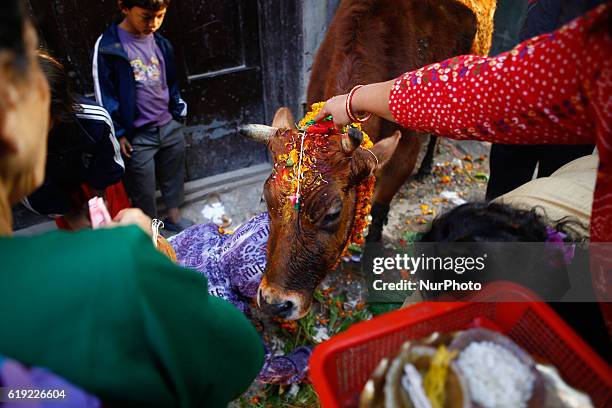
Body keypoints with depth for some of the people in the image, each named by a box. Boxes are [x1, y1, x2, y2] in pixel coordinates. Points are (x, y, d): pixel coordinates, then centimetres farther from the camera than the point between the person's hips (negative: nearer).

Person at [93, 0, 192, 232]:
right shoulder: (108, 46, -12)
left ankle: (174, 216, 40)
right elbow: (104, 94, -9)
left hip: (170, 127, 5)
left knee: (173, 176, 19)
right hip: (137, 135, -5)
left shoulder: (161, 43, 5)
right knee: (143, 189, 8)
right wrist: (118, 133, -9)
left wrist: (177, 116, 14)